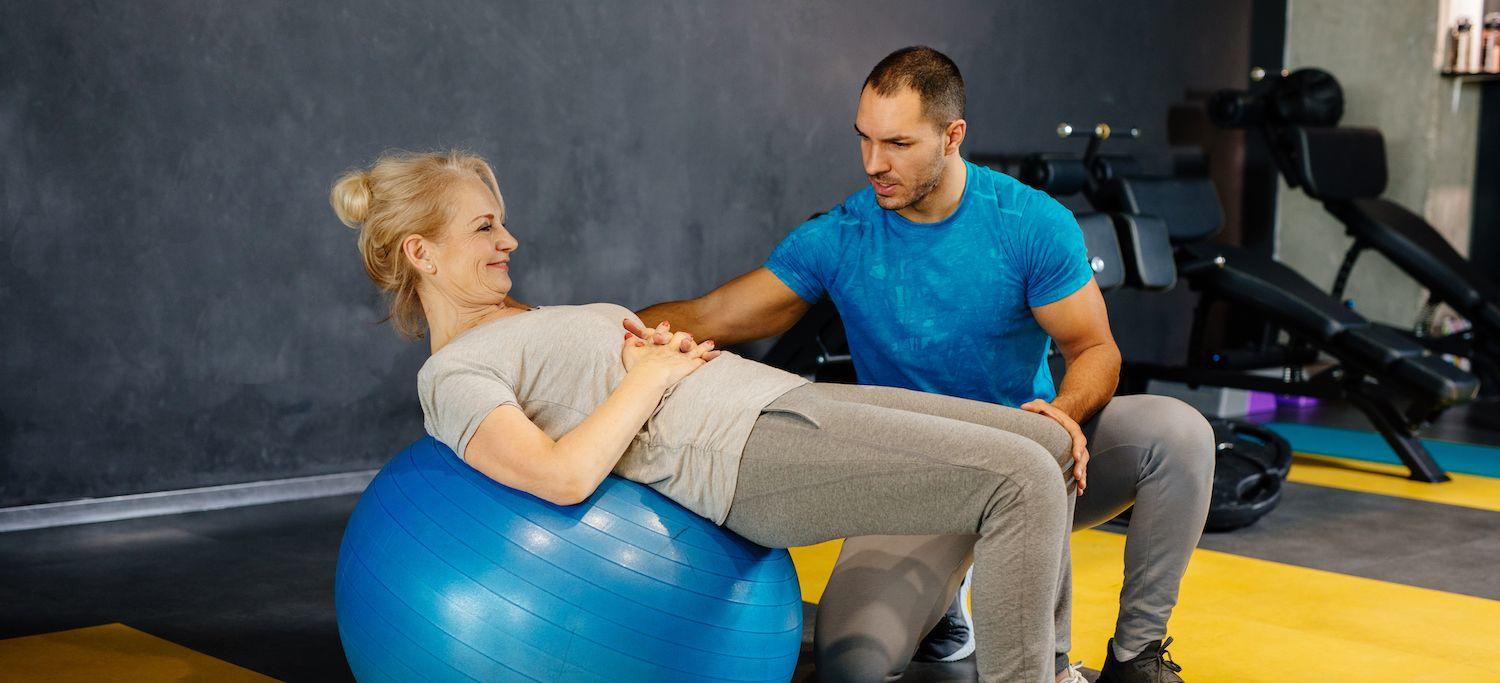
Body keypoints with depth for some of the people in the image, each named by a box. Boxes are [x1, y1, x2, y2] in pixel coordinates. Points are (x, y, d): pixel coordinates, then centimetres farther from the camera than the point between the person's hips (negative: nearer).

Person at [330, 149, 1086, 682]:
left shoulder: (527, 326, 27)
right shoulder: (454, 376, -2)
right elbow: (563, 474, -20)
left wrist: (670, 345, 6)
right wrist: (653, 372, -9)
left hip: (787, 399, 10)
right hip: (747, 453, -10)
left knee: (1050, 443, 4)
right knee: (1019, 481, -22)